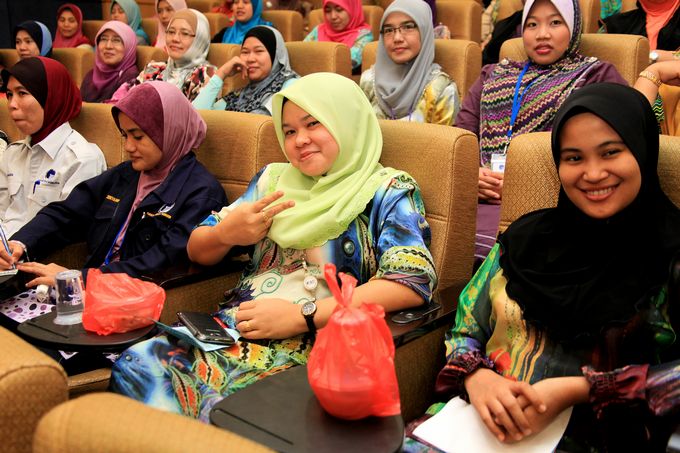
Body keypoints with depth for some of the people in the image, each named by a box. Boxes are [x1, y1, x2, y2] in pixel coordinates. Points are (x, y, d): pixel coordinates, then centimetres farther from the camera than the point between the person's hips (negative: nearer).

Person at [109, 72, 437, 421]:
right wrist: (225, 233, -2)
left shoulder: (387, 191, 4)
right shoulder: (273, 179, 18)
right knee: (135, 366, -22)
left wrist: (301, 316, -19)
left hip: (313, 345, -5)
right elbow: (197, 252, 23)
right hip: (234, 329, 5)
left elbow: (413, 281, -14)